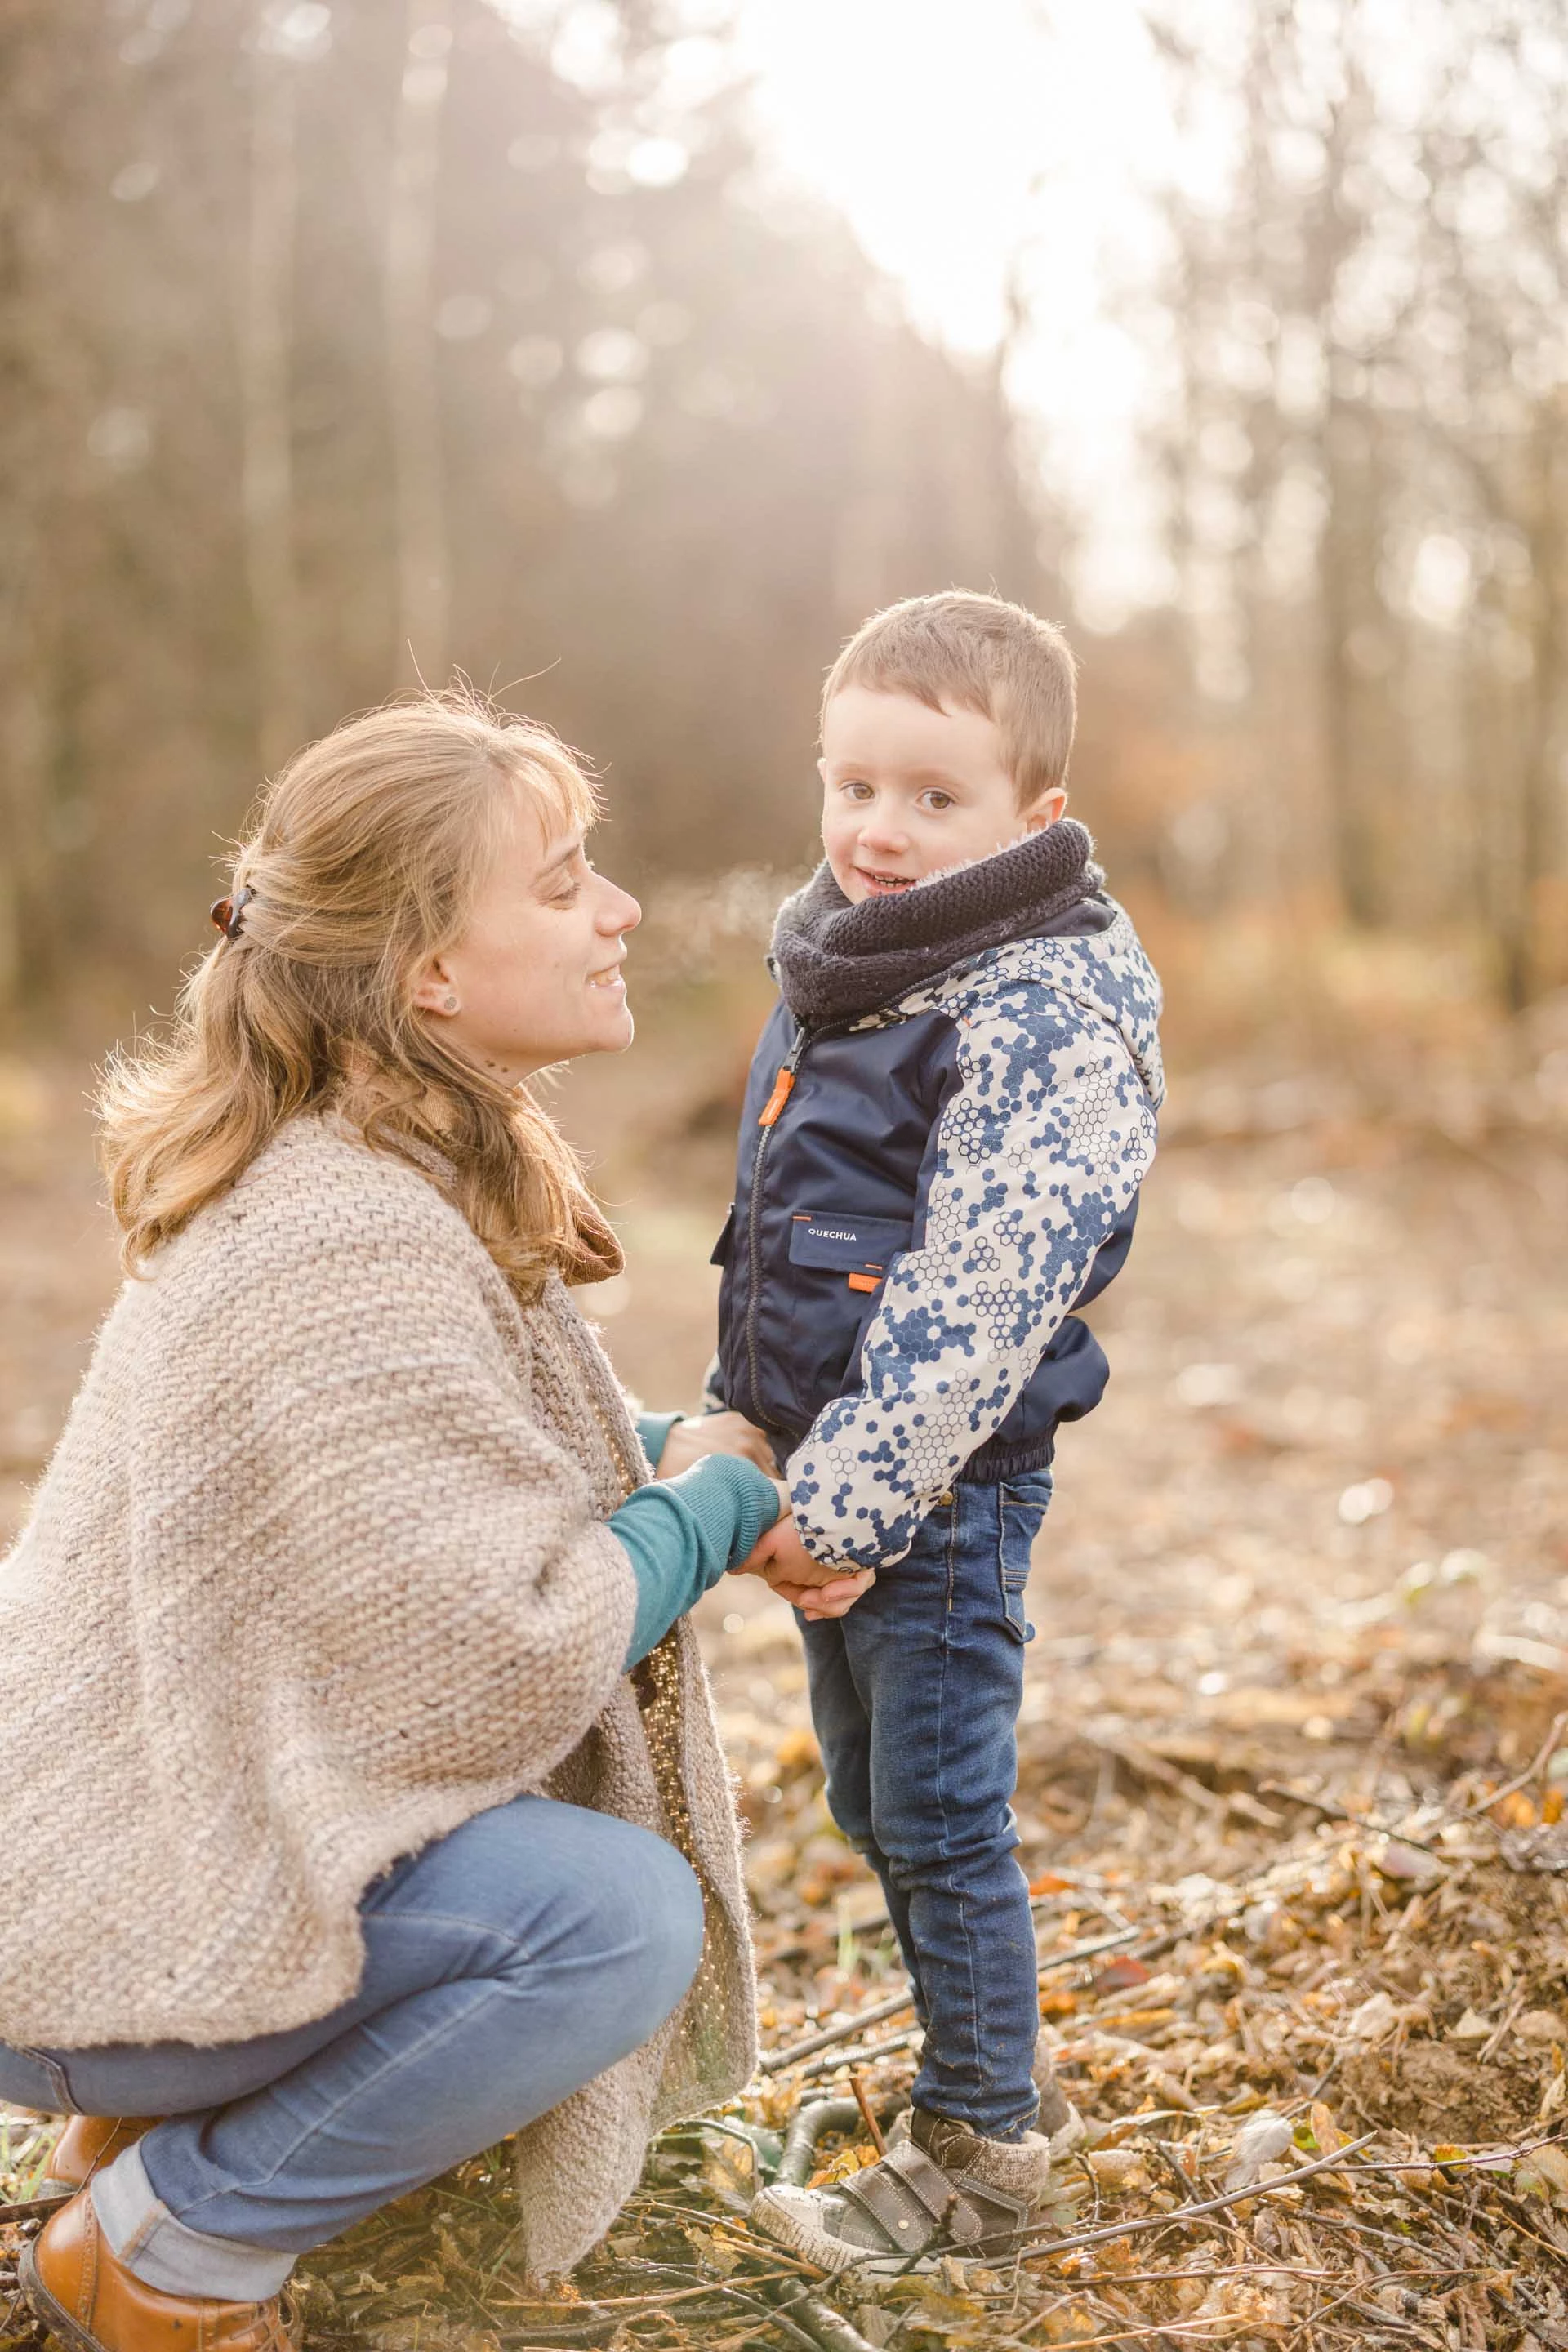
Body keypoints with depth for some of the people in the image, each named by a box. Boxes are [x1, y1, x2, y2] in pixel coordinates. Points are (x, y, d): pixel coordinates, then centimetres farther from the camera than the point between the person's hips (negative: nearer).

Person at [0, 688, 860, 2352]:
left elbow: (482, 1447, 18)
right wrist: (712, 1501, -11)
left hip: (187, 1806, 10)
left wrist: (700, 1475, 0)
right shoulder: (341, 1249, -28)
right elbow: (499, 1666, -29)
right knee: (622, 1913, -23)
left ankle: (173, 2112, 16)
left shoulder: (413, 1170, 4)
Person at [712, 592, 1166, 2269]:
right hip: (832, 1471, 9)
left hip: (944, 1490, -9)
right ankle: (1000, 2078, 36)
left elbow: (975, 1298, -24)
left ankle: (981, 2151, 19)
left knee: (940, 1820, 1)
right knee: (872, 1802, 18)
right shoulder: (835, 970, 11)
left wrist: (853, 1498, -25)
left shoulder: (1045, 1015, -18)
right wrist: (784, 1463, 18)